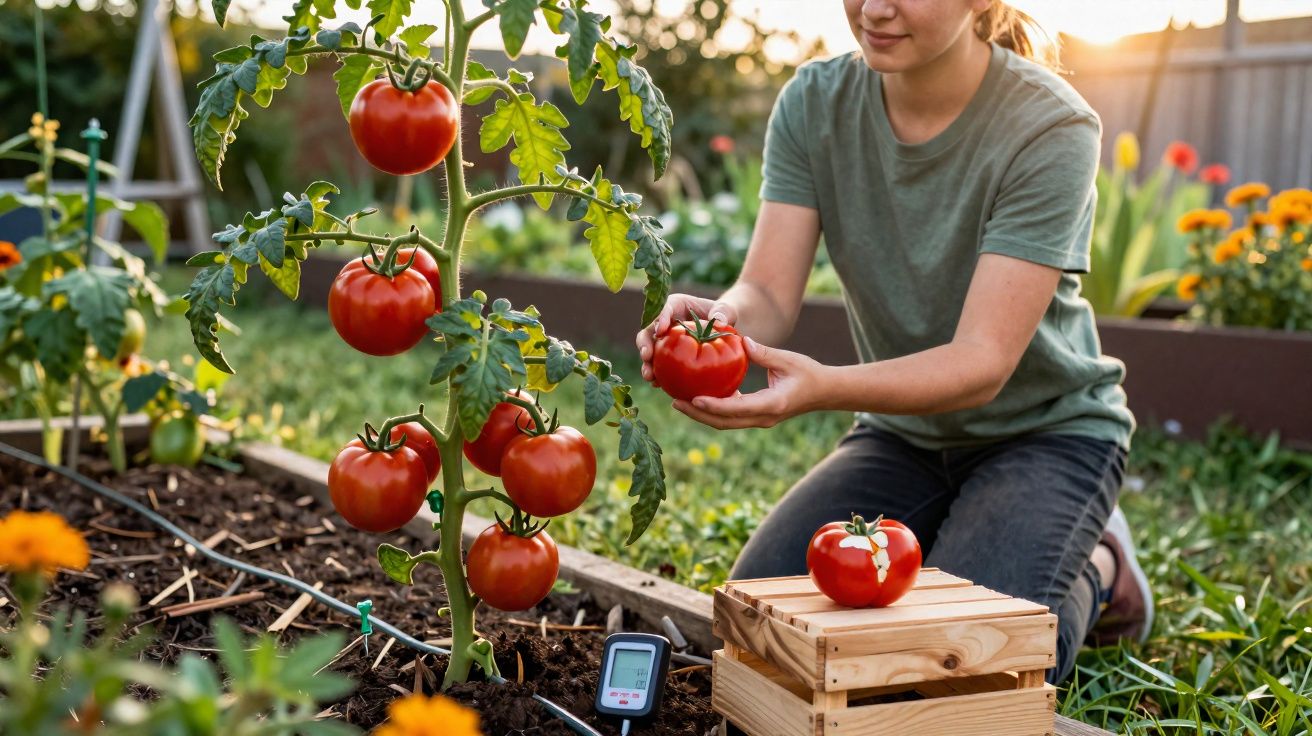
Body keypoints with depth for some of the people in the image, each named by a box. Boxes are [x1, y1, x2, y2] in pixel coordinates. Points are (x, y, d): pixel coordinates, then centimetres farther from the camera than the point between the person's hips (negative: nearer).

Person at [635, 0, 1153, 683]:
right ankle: (943, 552, 16)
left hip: (1046, 429, -4)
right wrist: (717, 320, -42)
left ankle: (1094, 573, 9)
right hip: (902, 430, 5)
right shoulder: (814, 102, -9)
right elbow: (768, 294, -16)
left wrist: (823, 387, -47)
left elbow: (982, 364, -29)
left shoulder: (1051, 128, -24)